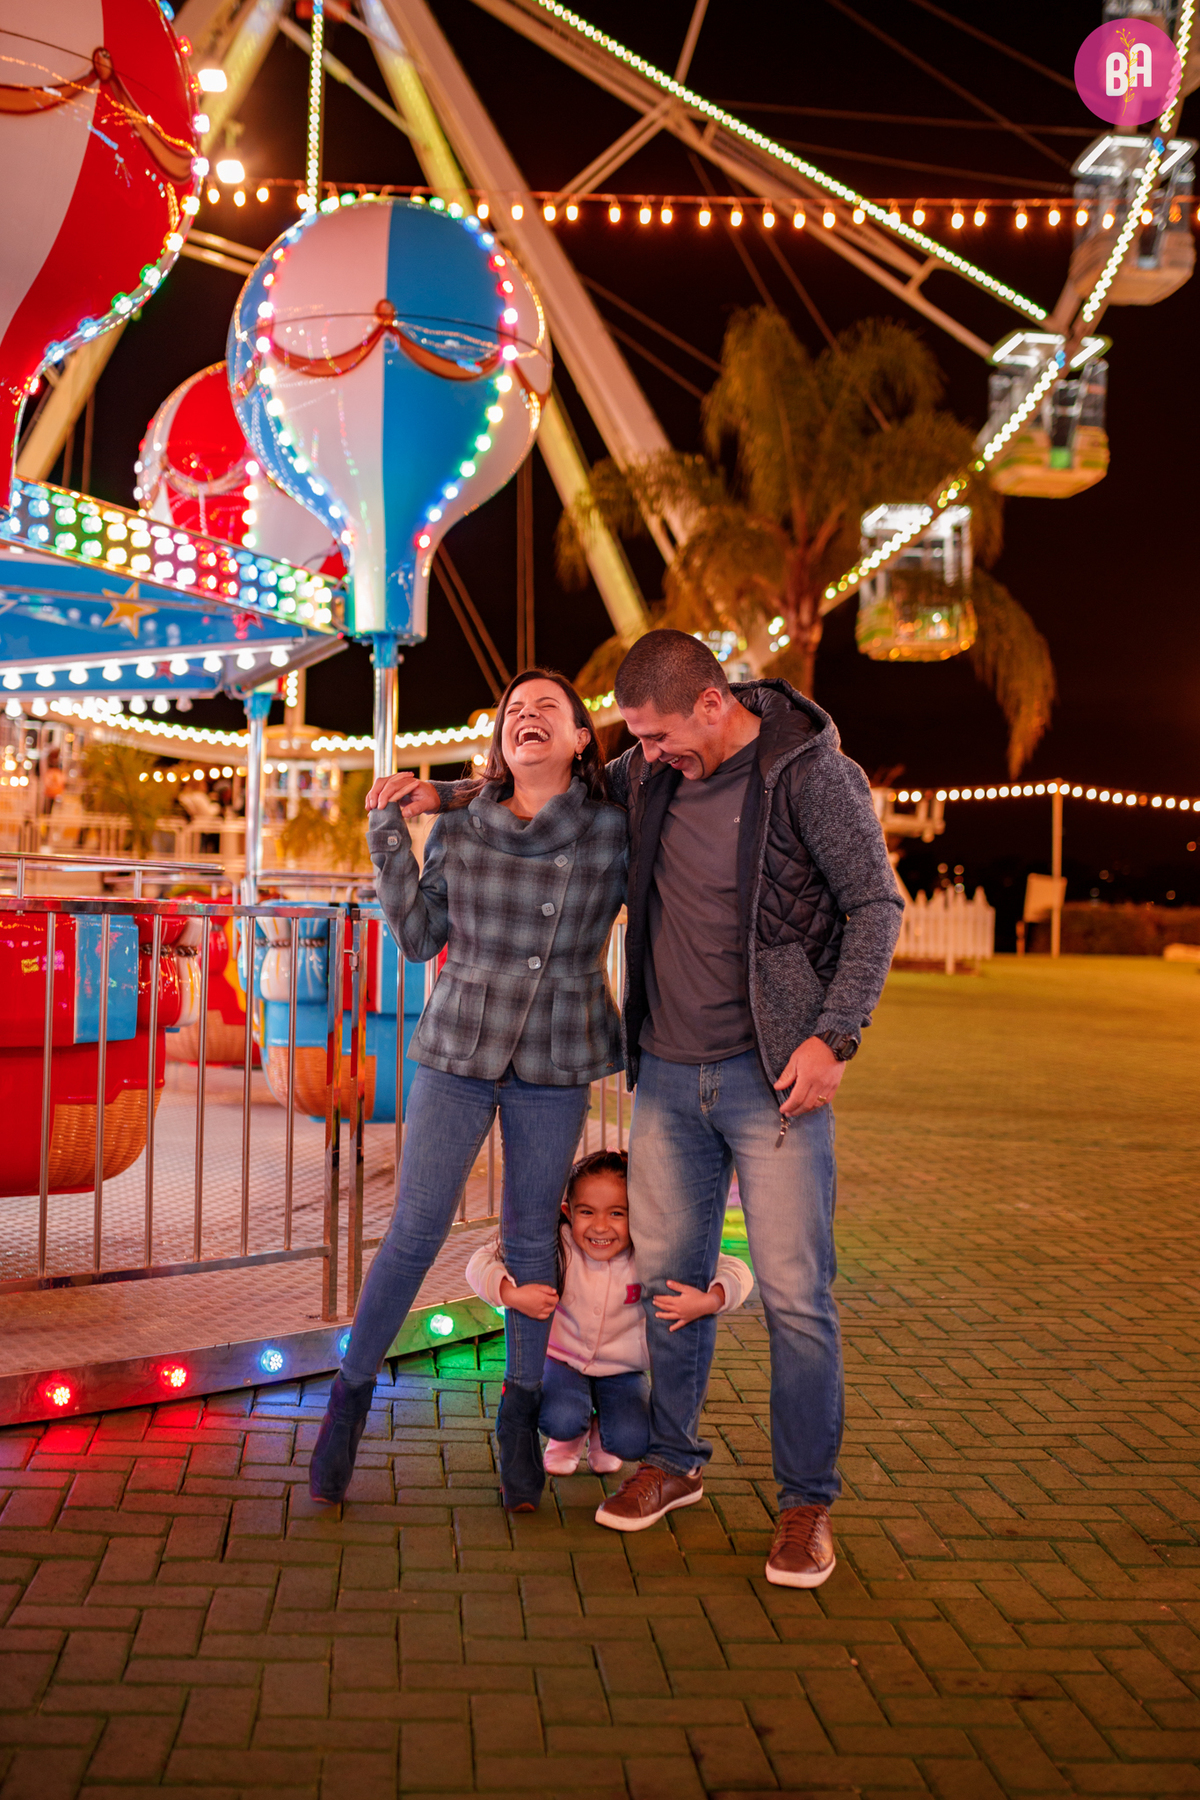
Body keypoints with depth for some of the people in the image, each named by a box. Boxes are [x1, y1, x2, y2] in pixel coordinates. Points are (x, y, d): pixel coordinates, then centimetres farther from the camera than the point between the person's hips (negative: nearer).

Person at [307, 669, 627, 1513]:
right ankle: (351, 1397, 17)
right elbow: (420, 939, 1)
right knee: (415, 1231, 0)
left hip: (555, 1064, 0)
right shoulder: (459, 827, -1)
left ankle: (521, 1411, 26)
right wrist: (389, 839, -3)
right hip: (458, 1048, 1)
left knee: (531, 1239, 9)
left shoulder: (614, 833, -4)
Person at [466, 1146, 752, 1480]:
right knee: (560, 1421, -29)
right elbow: (482, 1262, -28)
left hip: (623, 1369, 1)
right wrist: (511, 1294, -47)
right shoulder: (558, 1248, -27)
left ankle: (601, 1434, 16)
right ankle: (568, 1439, 11)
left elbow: (736, 1271, -26)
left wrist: (708, 1301, -47)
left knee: (632, 1444, -22)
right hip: (564, 1358, -1)